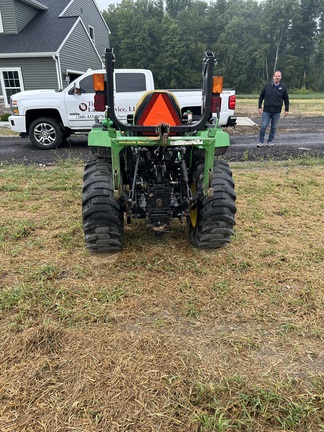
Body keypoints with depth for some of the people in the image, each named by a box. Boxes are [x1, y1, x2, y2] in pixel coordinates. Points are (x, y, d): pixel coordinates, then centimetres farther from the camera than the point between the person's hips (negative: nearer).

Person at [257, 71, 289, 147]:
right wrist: (260, 107, 2)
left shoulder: (283, 87, 4)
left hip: (277, 112, 1)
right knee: (263, 126, -5)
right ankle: (261, 142, 5)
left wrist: (286, 109, 4)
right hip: (266, 111, -1)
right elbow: (261, 96, 8)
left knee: (274, 127, 6)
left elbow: (286, 99, 9)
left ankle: (270, 141, 18)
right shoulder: (267, 85, 2)